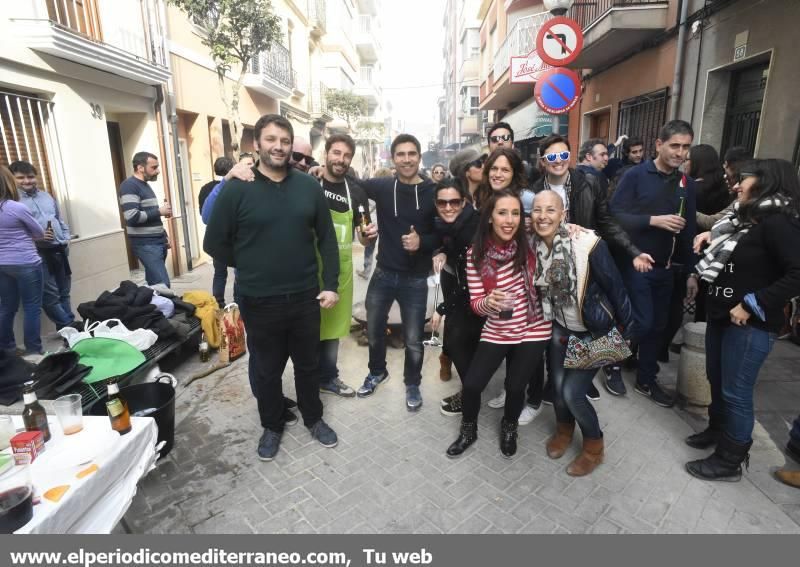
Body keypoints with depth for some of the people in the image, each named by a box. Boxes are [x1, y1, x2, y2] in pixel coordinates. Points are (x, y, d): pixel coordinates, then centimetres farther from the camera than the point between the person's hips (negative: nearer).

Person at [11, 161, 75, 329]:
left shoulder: (46, 196, 15)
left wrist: (66, 239, 10)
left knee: (64, 293, 13)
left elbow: (60, 220, 22)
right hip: (39, 254, -6)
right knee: (51, 296, -4)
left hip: (60, 250, 6)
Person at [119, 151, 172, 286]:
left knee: (154, 283, 10)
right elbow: (132, 217, -23)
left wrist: (163, 237, 20)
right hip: (146, 244, -9)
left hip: (157, 242, 9)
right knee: (162, 284, -14)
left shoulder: (145, 185, 18)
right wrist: (159, 211, -13)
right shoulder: (129, 186, -12)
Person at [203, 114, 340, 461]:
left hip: (305, 296, 2)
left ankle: (313, 418, 41)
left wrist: (330, 284, -1)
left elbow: (327, 239, 4)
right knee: (266, 369, 15)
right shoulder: (237, 189, -8)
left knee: (308, 364, 18)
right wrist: (250, 269, 3)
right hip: (259, 301, -2)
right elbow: (215, 243, -2)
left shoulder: (309, 186, 0)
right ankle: (272, 425, 38)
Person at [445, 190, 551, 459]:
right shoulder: (476, 253, -12)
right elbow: (476, 304, -10)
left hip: (533, 330, 0)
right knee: (471, 384, -4)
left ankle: (509, 428, 40)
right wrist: (489, 302, -32)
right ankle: (468, 430, 29)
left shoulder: (530, 246, -12)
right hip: (496, 332, 1)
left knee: (515, 386, 4)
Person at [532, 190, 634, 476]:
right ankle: (564, 429, 43)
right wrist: (548, 322, 8)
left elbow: (614, 286, -17)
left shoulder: (588, 244, -26)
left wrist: (626, 329, -9)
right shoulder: (533, 246, -11)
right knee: (557, 385, 9)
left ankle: (594, 447, 25)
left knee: (572, 393, -5)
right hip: (559, 327, 4)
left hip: (594, 331, -4)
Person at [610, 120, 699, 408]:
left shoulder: (687, 184, 9)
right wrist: (654, 220, -22)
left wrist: (691, 272, 8)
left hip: (665, 268, 6)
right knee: (642, 322, -8)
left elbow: (689, 231, 11)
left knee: (657, 326, 11)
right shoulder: (636, 175, -7)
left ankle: (646, 381, 27)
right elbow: (614, 216, -15)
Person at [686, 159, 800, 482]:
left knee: (736, 392, 2)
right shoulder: (747, 216, 12)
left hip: (750, 324, -9)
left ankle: (730, 461, 17)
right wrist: (713, 237, 8)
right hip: (721, 315, 9)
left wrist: (752, 305, -23)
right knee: (716, 380, 21)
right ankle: (717, 430, 41)